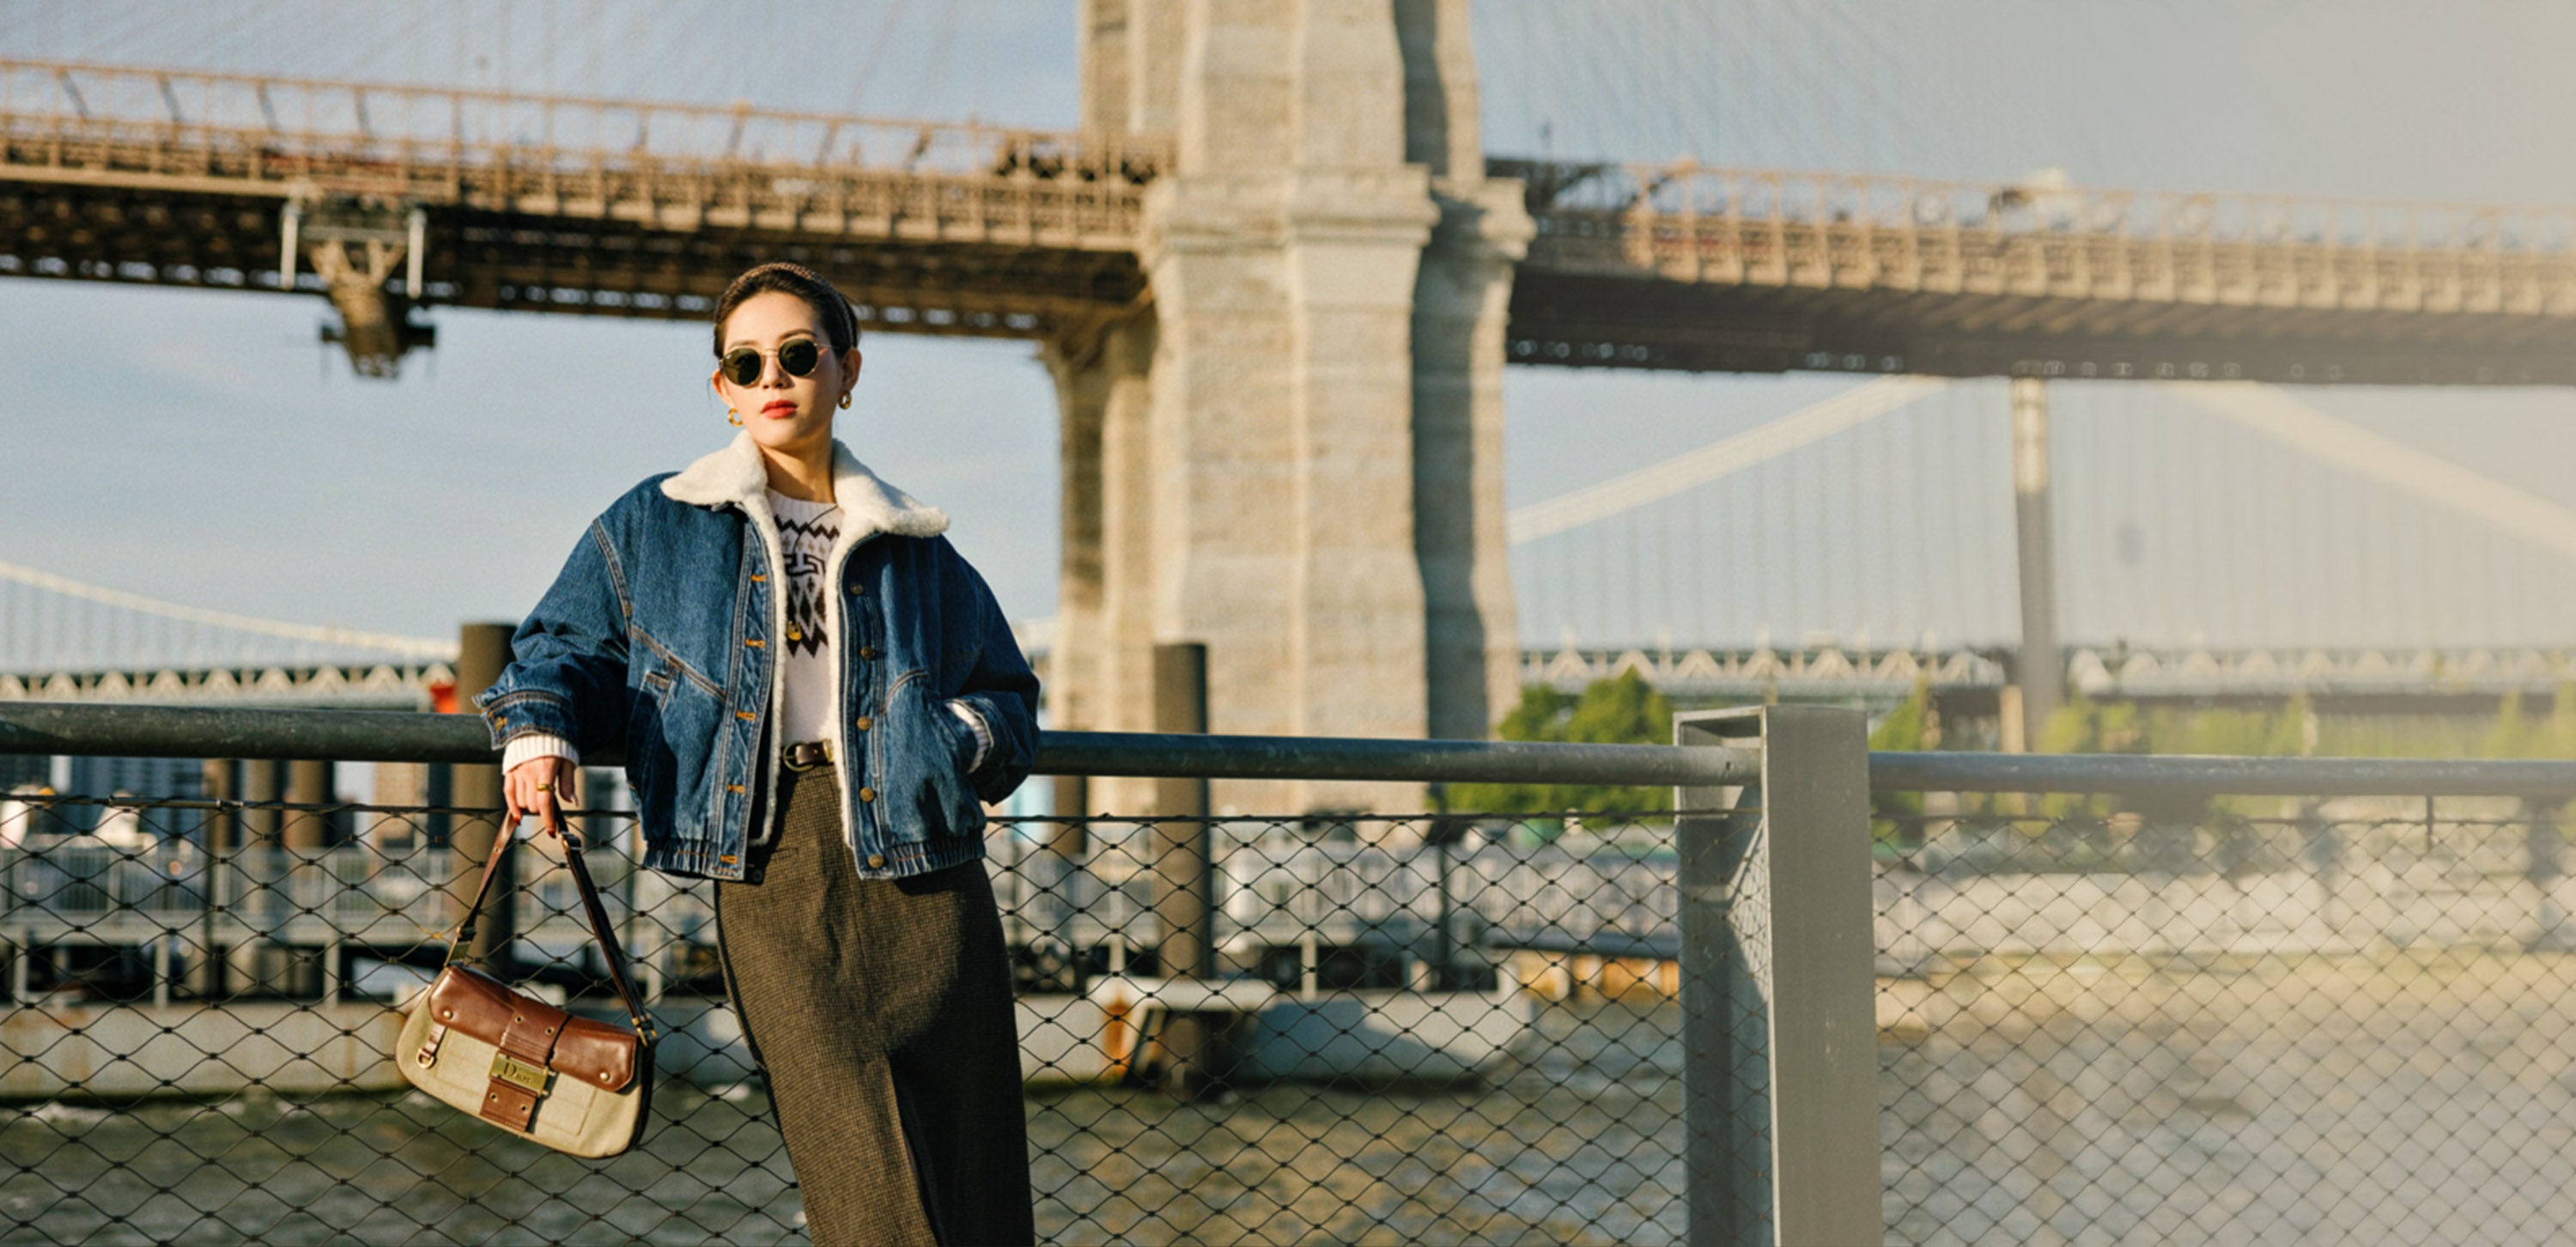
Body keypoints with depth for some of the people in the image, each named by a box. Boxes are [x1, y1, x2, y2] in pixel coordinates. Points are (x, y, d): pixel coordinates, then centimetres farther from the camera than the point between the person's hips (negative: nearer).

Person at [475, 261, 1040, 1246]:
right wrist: (539, 725, -5)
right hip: (770, 863, -2)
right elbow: (567, 638, 16)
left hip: (915, 860, 2)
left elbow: (1007, 690, 25)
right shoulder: (656, 527, 14)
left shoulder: (912, 548, 17)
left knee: (968, 1166, -1)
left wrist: (970, 731, 3)